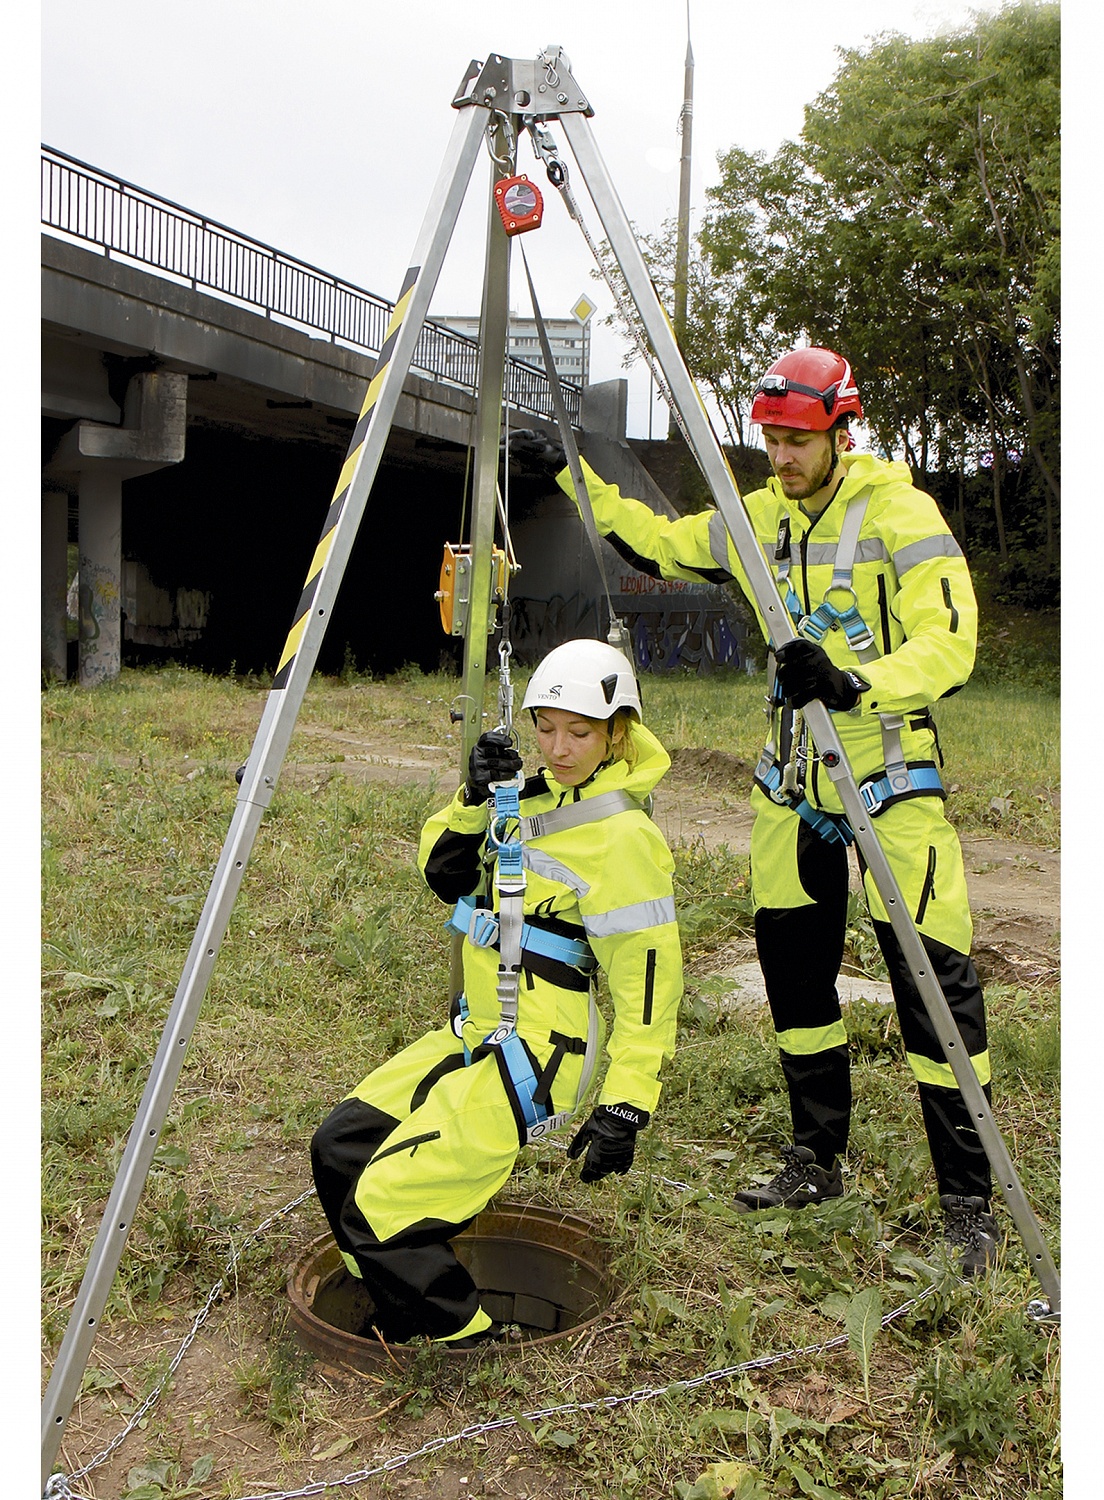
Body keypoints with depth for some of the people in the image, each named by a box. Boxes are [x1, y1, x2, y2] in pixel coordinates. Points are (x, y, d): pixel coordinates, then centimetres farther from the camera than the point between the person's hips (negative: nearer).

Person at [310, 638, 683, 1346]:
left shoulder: (622, 835, -17)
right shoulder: (535, 794, 8)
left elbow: (649, 977, -17)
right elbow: (444, 875, 13)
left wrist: (625, 1106, -18)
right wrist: (475, 798, -4)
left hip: (535, 1054, -9)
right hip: (479, 1030, 9)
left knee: (382, 1202, -12)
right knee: (339, 1148, 10)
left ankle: (468, 1341, 10)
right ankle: (409, 1325, 24)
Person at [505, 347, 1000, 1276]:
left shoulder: (899, 511, -11)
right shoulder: (758, 519, 8)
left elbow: (950, 643, -19)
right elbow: (657, 545, 21)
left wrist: (858, 683, -36)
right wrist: (573, 476, 15)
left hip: (891, 779, -6)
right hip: (793, 780, 6)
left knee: (934, 981, -6)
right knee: (794, 967, 11)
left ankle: (969, 1204, 8)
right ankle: (817, 1162, 28)